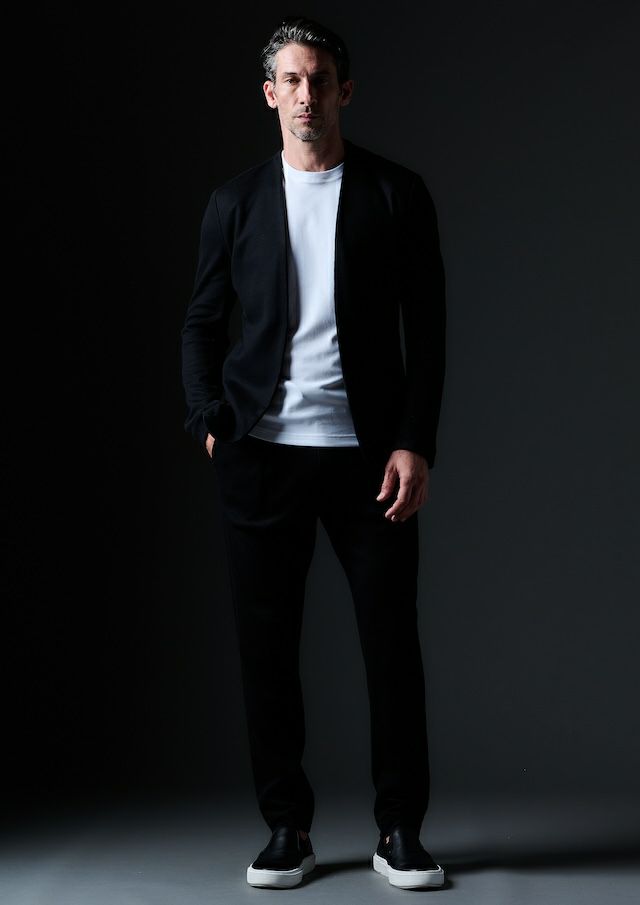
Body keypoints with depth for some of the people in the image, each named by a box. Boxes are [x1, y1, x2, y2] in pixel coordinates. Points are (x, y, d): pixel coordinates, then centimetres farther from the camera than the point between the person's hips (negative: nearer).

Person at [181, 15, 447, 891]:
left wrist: (415, 444, -6)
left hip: (368, 452, -1)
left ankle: (400, 831, 12)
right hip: (262, 454, 1)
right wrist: (212, 424, -2)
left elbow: (426, 327, 2)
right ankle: (288, 826, 16)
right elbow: (203, 323, 12)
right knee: (267, 644, 4)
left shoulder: (397, 193, 5)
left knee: (392, 639, 0)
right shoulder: (236, 201, 9)